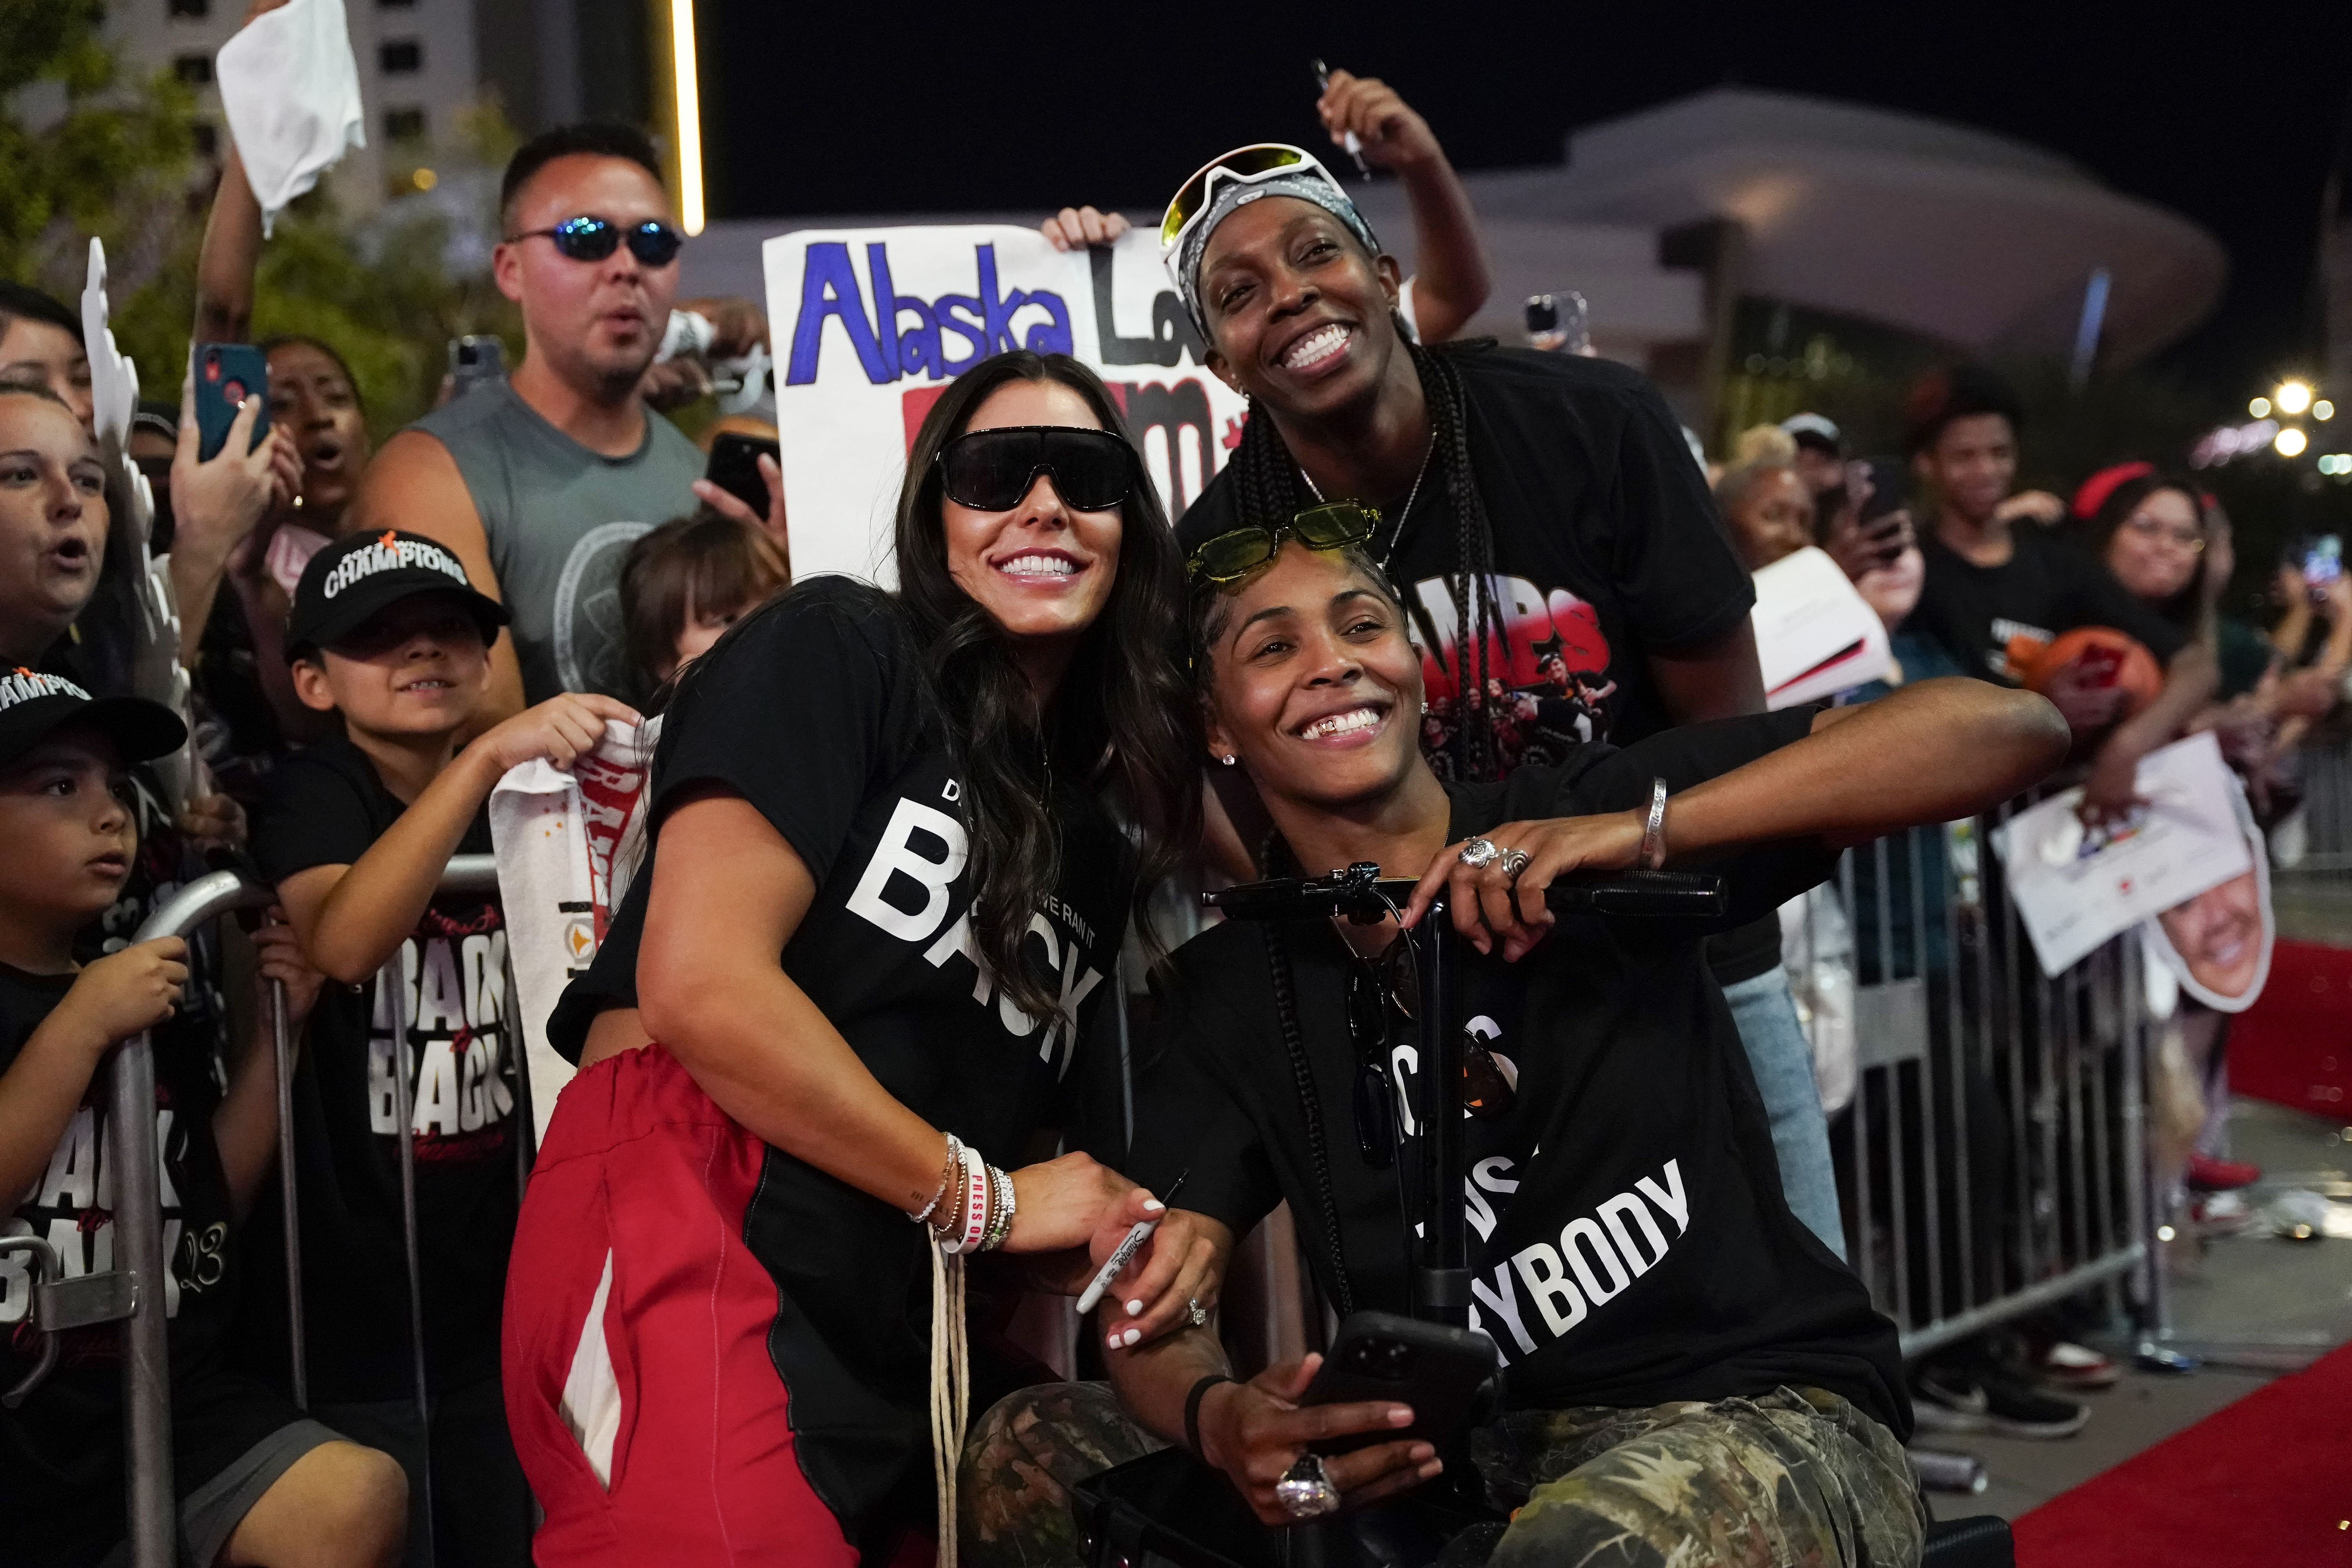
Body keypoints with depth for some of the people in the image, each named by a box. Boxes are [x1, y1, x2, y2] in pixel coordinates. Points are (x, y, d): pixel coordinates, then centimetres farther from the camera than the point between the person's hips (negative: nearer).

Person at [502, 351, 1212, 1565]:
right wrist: (982, 1195, -3)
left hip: (916, 1344, 8)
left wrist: (1129, 1236, -2)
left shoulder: (1096, 831, 21)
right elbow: (700, 984, -13)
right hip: (694, 1254, -7)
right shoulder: (836, 652, 1)